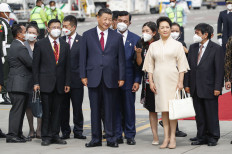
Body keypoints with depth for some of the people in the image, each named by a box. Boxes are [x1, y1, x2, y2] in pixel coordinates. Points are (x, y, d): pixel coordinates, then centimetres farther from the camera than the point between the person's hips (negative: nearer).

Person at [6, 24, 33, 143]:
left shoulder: (14, 45, 17)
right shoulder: (20, 48, -16)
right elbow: (31, 64, -16)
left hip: (18, 85, 10)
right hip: (19, 85, -10)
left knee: (20, 110, 13)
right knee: (17, 110, -7)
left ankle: (18, 134, 18)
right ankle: (12, 135, -4)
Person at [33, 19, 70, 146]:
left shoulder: (65, 45, 12)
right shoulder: (40, 44, 2)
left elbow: (67, 66, 11)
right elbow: (35, 65, 1)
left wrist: (67, 83, 4)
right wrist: (36, 83, -5)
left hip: (60, 84, 3)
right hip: (46, 83, -3)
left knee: (56, 111, 5)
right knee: (46, 111, -3)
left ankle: (55, 135, 11)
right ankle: (46, 137, 3)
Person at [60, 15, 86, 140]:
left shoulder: (82, 41, -1)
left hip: (76, 79, -3)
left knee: (77, 107, 2)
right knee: (63, 107, 6)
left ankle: (78, 131, 12)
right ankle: (65, 131, 14)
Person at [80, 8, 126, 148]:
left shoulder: (117, 37, 7)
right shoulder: (87, 35, 7)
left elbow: (121, 59, 5)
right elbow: (83, 57, 6)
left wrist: (121, 77, -1)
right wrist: (83, 75, 0)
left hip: (111, 79, 0)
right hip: (94, 78, 0)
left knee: (110, 110, 2)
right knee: (95, 110, 5)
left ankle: (111, 139, 10)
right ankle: (96, 139, 11)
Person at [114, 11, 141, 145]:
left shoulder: (135, 39, 5)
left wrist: (137, 81, -4)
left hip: (128, 79, 0)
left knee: (129, 109, 4)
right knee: (115, 108, 4)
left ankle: (130, 135, 12)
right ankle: (117, 135, 11)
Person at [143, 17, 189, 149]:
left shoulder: (177, 45, 5)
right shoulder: (153, 46, 11)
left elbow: (182, 64, 2)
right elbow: (150, 65, 12)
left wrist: (181, 81, -6)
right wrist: (151, 81, 3)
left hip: (172, 80, -2)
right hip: (159, 80, 2)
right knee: (163, 109, 2)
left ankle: (173, 137, -1)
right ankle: (166, 137, 3)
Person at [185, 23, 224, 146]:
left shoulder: (216, 49, -6)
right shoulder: (193, 48, 11)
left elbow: (219, 70, -8)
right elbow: (189, 67, 12)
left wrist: (217, 87, -13)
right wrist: (187, 84, 6)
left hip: (209, 88, -5)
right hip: (196, 89, 5)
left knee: (211, 114, 2)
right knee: (199, 114, 9)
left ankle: (213, 138, 13)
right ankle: (202, 137, 18)